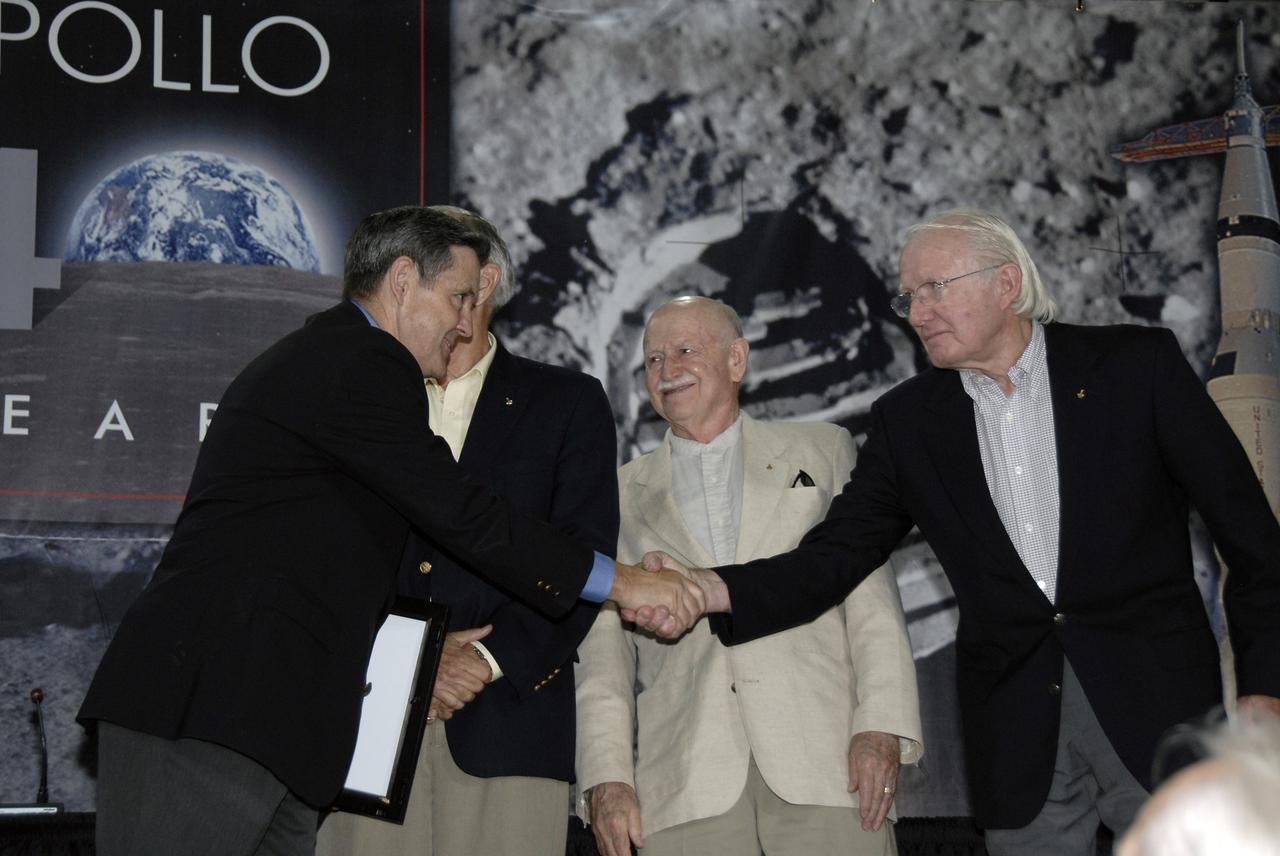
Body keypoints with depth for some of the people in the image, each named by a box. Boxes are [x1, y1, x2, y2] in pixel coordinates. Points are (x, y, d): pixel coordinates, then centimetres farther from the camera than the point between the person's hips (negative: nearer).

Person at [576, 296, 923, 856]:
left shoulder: (822, 450, 15)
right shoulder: (622, 495, 17)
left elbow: (871, 593, 7)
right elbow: (603, 644, 11)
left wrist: (882, 727, -6)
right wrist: (607, 777, -1)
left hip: (825, 766, 0)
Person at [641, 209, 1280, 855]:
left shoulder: (1136, 365, -1)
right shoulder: (906, 420, 7)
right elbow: (836, 555, 2)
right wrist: (715, 590, -16)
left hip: (1154, 704, -2)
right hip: (1017, 737, 2)